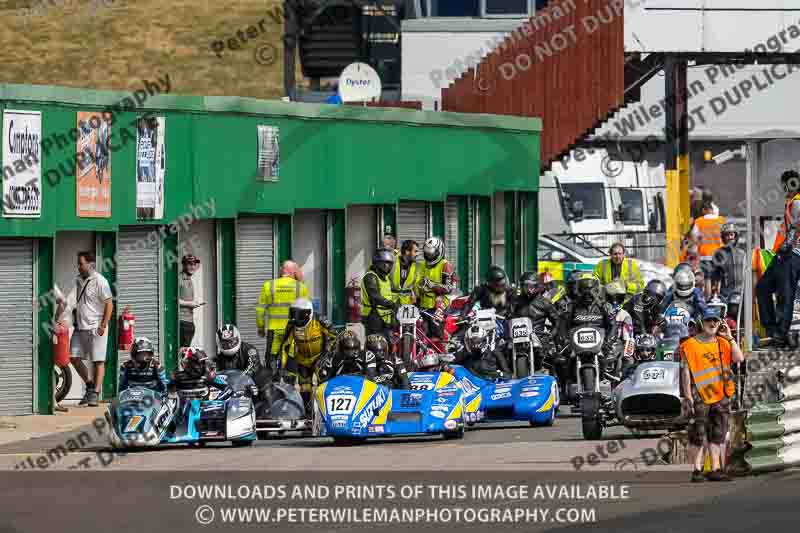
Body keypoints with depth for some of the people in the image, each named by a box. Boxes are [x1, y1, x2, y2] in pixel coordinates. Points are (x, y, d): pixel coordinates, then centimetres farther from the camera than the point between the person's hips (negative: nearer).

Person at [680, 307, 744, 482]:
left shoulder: (722, 343, 11)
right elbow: (686, 372, -4)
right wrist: (688, 397, -10)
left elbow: (739, 358, -1)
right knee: (698, 435, -4)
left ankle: (715, 469, 9)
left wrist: (729, 337, -2)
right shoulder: (690, 345, -1)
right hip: (699, 396, -4)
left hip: (720, 396, 4)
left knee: (717, 435, 5)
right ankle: (697, 470, 2)